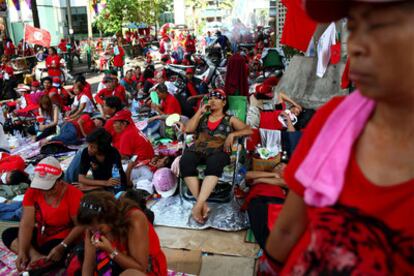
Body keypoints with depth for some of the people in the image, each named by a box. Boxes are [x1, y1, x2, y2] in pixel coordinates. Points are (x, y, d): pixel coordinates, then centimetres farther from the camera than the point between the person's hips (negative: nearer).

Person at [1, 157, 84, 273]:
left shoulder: (74, 195, -23)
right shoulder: (32, 192, -9)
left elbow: (80, 226, -21)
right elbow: (27, 223, -14)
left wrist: (62, 247, -32)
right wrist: (22, 251, -25)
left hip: (62, 240, -6)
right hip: (40, 236, 7)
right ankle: (36, 257, -27)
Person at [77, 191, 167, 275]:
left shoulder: (134, 220, -28)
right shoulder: (94, 224, -13)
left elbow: (141, 267, -24)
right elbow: (88, 263, -13)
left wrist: (111, 251, -32)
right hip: (120, 267, 5)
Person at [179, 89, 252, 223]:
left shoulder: (230, 119, 22)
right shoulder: (203, 117, 29)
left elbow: (249, 130, 9)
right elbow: (188, 129, 13)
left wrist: (232, 134, -6)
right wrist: (200, 111, 14)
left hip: (218, 150, -2)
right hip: (198, 148, 2)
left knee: (214, 163, -41)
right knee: (185, 162, -35)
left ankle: (198, 205, -42)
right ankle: (203, 203, -34)